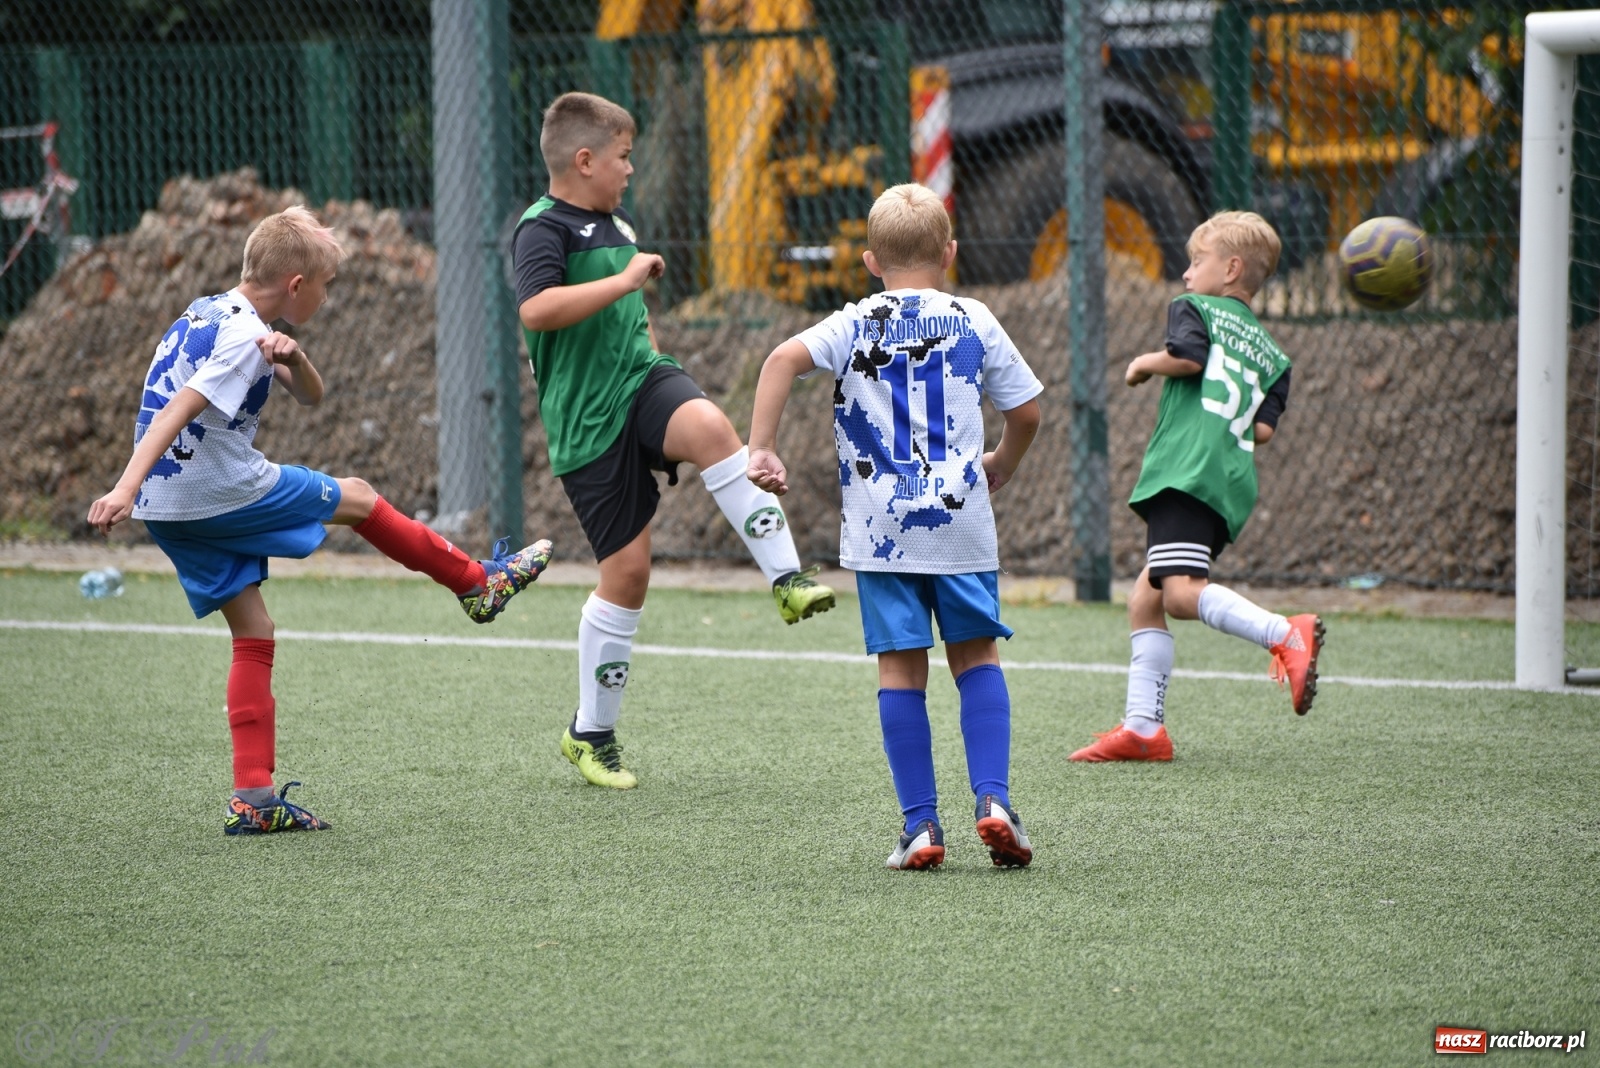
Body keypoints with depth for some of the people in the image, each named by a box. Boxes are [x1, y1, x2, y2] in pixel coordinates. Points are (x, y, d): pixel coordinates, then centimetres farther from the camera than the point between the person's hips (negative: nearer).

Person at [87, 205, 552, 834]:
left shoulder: (209, 314, 16)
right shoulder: (243, 337, -15)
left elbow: (310, 396, 18)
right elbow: (177, 411, -27)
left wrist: (291, 358, -4)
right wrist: (126, 488, -36)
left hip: (170, 512, 9)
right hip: (222, 493, -9)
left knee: (252, 635, 9)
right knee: (356, 499, 10)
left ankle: (252, 800, 3)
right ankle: (478, 584, 28)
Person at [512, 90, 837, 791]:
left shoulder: (618, 224, 16)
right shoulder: (544, 230, -10)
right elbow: (536, 309, -30)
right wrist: (624, 280, -26)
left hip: (641, 381, 6)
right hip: (588, 419, -6)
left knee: (709, 426, -31)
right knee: (626, 570, -5)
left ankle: (787, 578, -31)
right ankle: (591, 733, 11)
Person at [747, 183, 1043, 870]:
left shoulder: (856, 325, 4)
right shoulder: (975, 323, 7)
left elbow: (785, 358, -13)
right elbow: (1026, 412, 13)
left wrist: (760, 449, -12)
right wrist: (1000, 467, 32)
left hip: (880, 528, -1)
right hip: (962, 520, 1)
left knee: (900, 668, 3)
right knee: (976, 657, 12)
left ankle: (920, 824, 2)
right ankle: (993, 800, -2)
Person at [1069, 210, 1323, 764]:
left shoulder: (1194, 308, 9)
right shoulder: (1270, 353, 25)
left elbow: (1188, 356, -13)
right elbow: (1263, 429, 14)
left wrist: (1145, 363, 5)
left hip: (1188, 468, -9)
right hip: (1233, 481, 9)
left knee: (1182, 590, -24)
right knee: (1145, 599, 13)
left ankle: (1288, 636, -39)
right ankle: (1143, 727, 9)